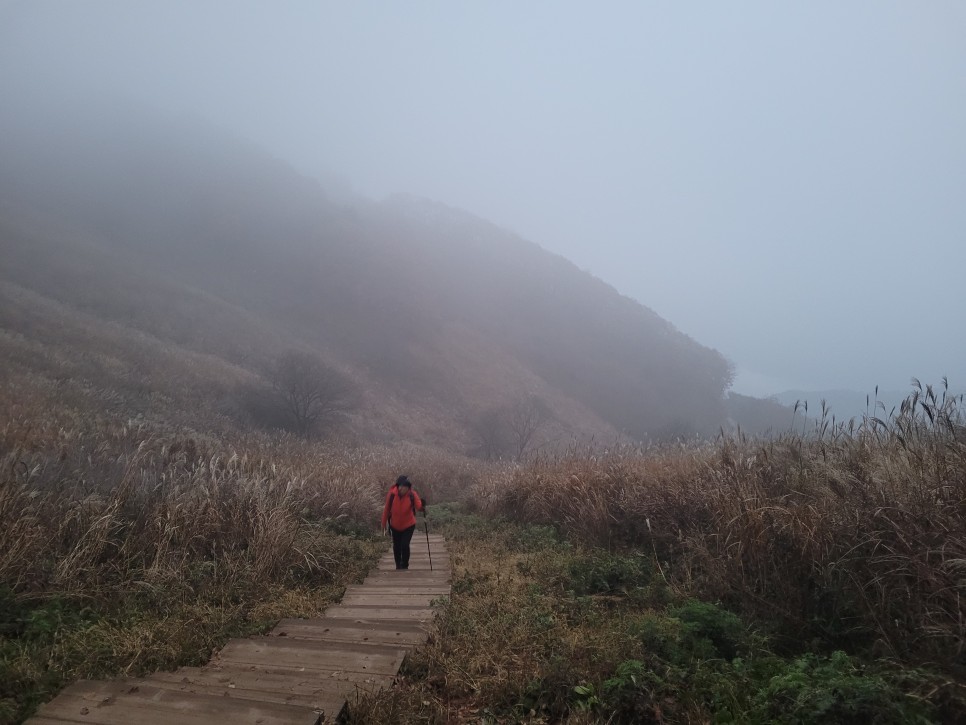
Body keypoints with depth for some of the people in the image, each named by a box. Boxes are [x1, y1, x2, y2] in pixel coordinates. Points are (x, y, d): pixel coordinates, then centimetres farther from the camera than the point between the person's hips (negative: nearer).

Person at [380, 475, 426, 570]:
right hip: (395, 526, 2)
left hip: (408, 525, -2)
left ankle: (405, 566, 13)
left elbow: (418, 506, -34)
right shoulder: (392, 494, -20)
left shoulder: (412, 495, -21)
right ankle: (398, 566, 38)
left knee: (405, 545, -12)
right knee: (396, 546, 14)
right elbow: (386, 509, -7)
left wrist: (422, 506, -57)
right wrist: (384, 523, 1)